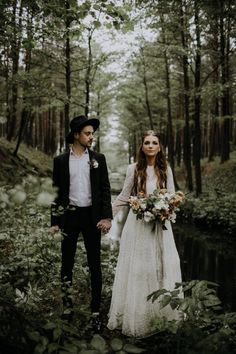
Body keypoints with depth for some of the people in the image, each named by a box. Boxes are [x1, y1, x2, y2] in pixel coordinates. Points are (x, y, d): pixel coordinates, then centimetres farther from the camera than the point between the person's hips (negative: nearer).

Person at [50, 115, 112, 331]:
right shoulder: (61, 160, 3)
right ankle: (67, 305, 22)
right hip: (69, 215, 0)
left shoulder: (98, 159, 4)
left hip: (92, 216, 0)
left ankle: (95, 311, 13)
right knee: (67, 263, 8)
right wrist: (55, 221, 0)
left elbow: (105, 189, 1)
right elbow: (57, 192, 4)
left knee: (95, 265, 4)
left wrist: (107, 216, -8)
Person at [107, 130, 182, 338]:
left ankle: (159, 314, 16)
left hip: (160, 224, 2)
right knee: (136, 269, 2)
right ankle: (135, 317, 12)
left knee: (159, 268, 4)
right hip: (138, 224, -1)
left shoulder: (166, 170, 5)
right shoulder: (134, 169, 0)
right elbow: (124, 197, 4)